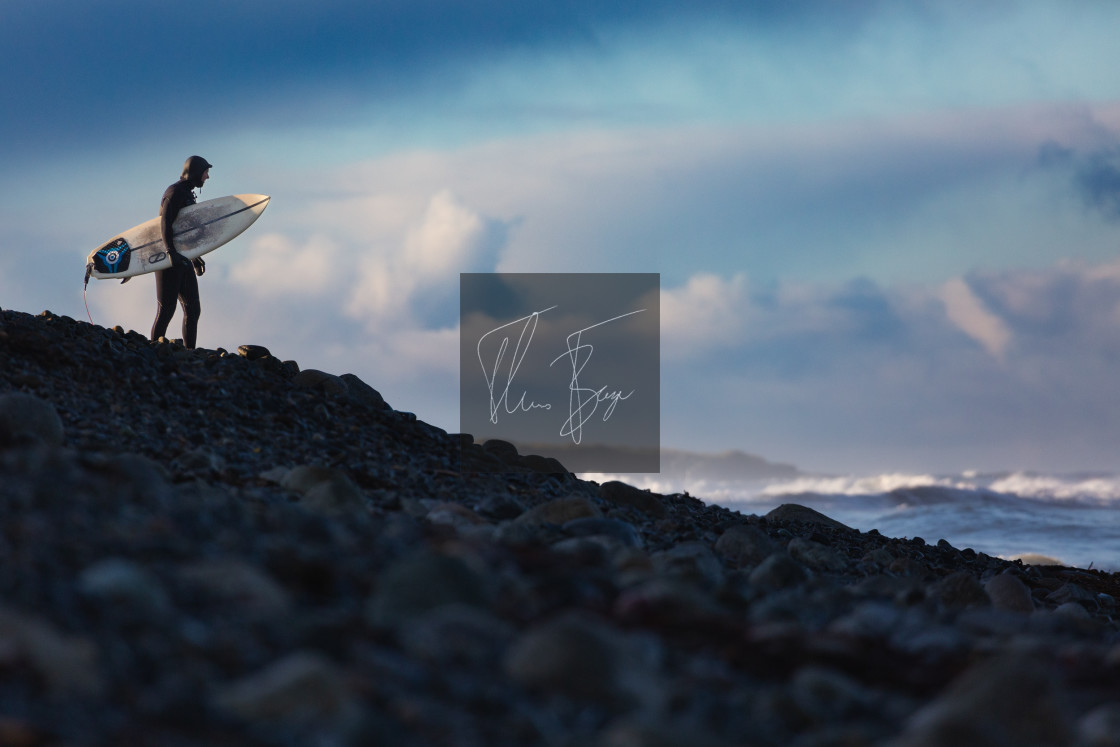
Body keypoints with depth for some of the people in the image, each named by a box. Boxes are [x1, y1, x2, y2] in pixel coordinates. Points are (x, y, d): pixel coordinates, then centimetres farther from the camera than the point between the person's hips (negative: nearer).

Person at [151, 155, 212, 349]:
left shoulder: (188, 194, 20)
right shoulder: (175, 193, -10)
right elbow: (165, 224, -22)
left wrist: (195, 257, 30)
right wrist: (171, 252, -33)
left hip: (183, 259, 10)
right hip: (169, 260, -10)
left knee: (193, 310, 6)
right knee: (166, 310, -9)